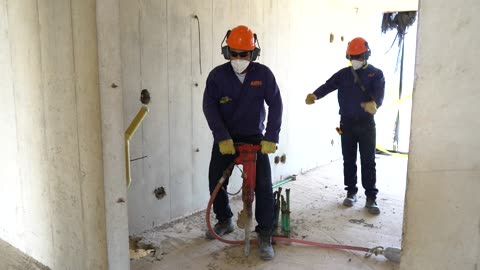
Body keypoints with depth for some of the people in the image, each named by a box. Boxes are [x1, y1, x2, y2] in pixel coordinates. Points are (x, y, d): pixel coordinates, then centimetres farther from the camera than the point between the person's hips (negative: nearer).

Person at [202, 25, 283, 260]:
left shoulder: (263, 74, -8)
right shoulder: (217, 75, -7)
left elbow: (276, 104, -8)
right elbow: (209, 106, -12)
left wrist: (271, 137, -16)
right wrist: (222, 137, -23)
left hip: (255, 137, -1)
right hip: (226, 138, 2)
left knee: (263, 185, -8)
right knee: (216, 180, 3)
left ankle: (265, 235, 4)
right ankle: (225, 221, 29)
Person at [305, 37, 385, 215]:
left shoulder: (376, 74, 0)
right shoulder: (343, 74, 7)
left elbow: (379, 93, -17)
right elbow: (328, 86, -7)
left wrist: (374, 103, -42)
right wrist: (315, 95, -29)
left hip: (366, 123, -2)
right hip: (347, 123, 3)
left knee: (368, 161, 0)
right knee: (349, 160, 9)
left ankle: (371, 197, 6)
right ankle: (351, 192, 21)